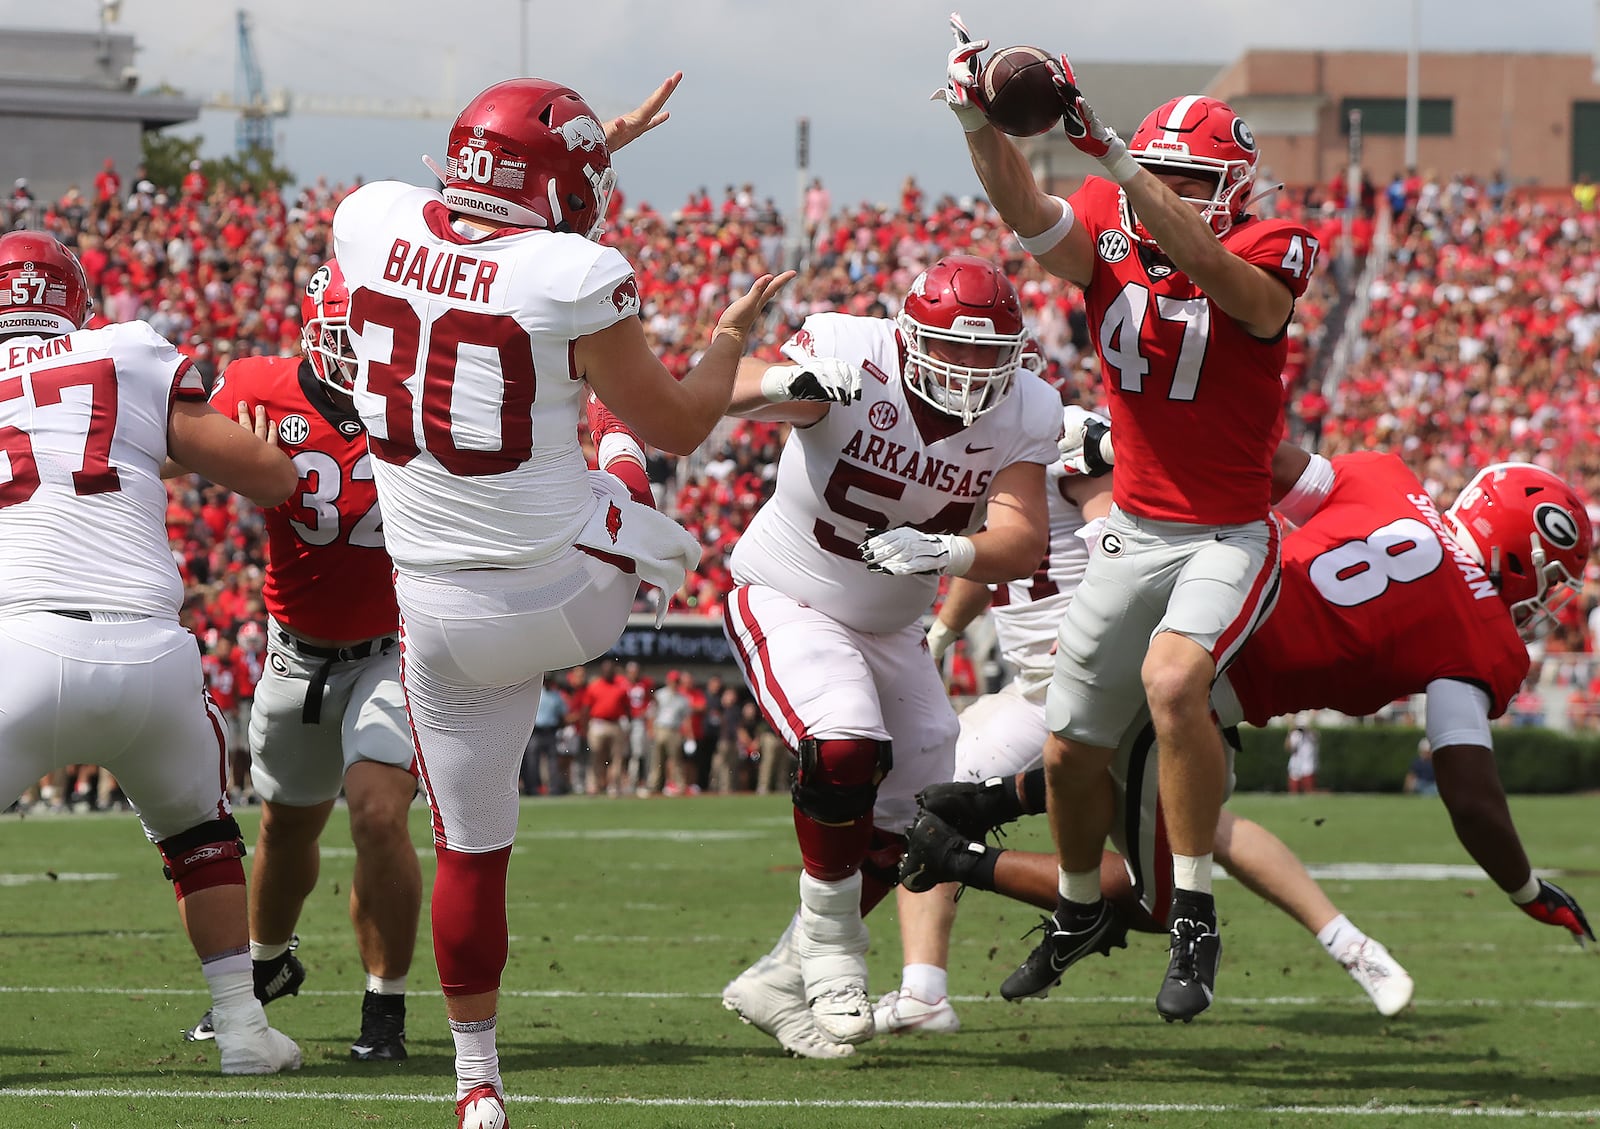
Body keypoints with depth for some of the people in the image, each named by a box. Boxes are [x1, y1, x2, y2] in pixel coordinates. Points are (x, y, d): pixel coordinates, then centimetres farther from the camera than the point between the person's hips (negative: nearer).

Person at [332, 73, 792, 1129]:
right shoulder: (576, 275, -19)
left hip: (442, 616, 4)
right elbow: (682, 424, -5)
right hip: (572, 595, -4)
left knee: (472, 851, 16)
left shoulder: (372, 223, -6)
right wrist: (733, 332, 14)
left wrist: (596, 142, 29)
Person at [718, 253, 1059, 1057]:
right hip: (785, 600, -6)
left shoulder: (1020, 415, -12)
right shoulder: (854, 360, -26)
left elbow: (1022, 545, -23)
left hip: (888, 626, 6)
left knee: (909, 821, 8)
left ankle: (779, 982, 25)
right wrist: (788, 380, -65)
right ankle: (830, 947, -9)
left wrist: (946, 552, -44)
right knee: (844, 743, -31)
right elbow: (721, 390, -42)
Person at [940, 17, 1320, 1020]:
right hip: (1134, 533, 5)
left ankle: (1196, 922, -20)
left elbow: (1204, 264, -39)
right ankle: (1081, 911, 42)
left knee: (1172, 680, -33)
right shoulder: (1106, 238, -6)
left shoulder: (1267, 259, -17)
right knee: (1071, 751, 12)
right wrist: (981, 122, -47)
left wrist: (1106, 147, -50)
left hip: (1230, 539, -5)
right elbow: (1028, 214, -26)